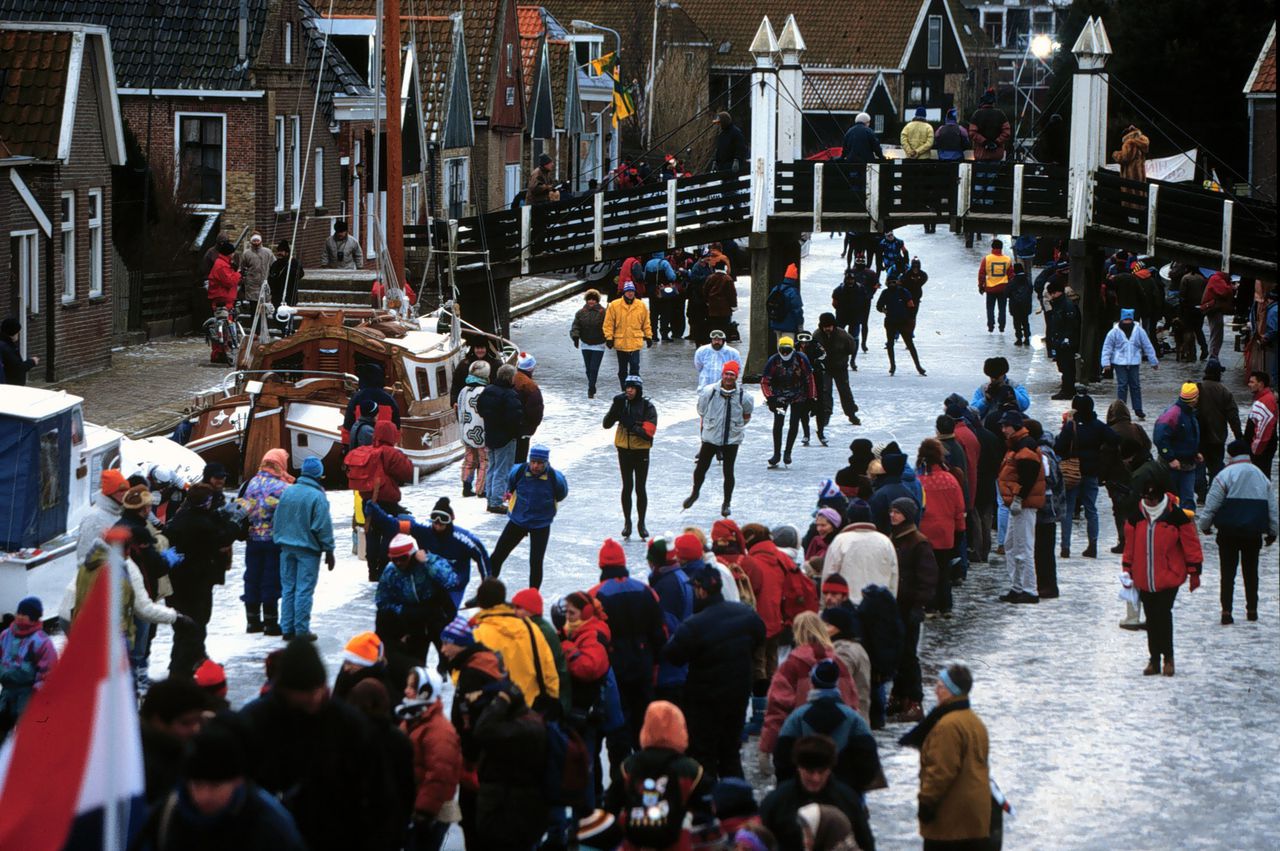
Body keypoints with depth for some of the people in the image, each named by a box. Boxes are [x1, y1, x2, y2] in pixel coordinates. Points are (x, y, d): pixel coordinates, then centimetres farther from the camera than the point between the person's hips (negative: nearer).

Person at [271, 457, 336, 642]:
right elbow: (323, 527, -13)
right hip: (308, 548, -5)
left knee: (288, 588, 12)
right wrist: (329, 551, -5)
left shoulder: (287, 492, 2)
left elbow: (277, 520, 8)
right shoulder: (317, 496, -15)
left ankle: (287, 628, 13)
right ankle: (302, 630, -1)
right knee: (304, 590, -1)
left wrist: (279, 540, 18)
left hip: (287, 546, 6)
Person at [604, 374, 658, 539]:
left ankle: (641, 523, 14)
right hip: (624, 450, 2)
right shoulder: (621, 403, -1)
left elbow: (648, 432, -17)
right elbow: (607, 424, -8)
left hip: (641, 451, -2)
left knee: (640, 488, 4)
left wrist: (632, 426, -25)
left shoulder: (647, 407, -9)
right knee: (627, 487, 6)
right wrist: (616, 408, -21)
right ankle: (627, 522, 16)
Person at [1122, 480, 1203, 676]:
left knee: (1163, 614, -12)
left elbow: (1190, 543, -1)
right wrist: (1127, 570, 12)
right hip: (1144, 579, 4)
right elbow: (1129, 546, 14)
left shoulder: (1177, 516, -7)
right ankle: (1154, 659, 16)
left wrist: (1194, 571, 0)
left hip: (1169, 578, -4)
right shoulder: (1136, 517, 3)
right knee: (1151, 619, 7)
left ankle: (1168, 656, 3)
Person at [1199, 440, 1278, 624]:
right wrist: (1272, 532, 24)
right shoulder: (1261, 476, 10)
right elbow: (1272, 507, 15)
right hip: (1254, 533, 4)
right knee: (1251, 571, 15)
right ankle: (1252, 609, 18)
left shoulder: (1226, 475, -6)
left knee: (1228, 572, 0)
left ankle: (1226, 611, -6)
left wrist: (1205, 524, 5)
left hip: (1229, 531, -4)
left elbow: (1212, 504, -8)